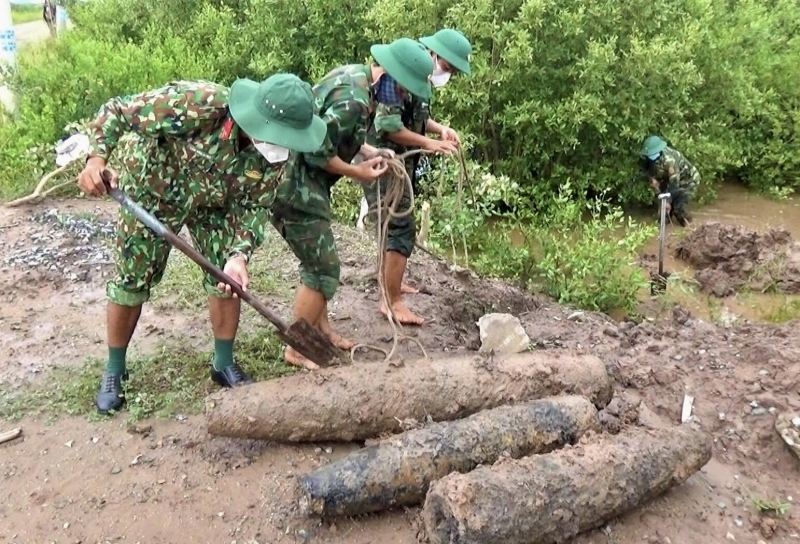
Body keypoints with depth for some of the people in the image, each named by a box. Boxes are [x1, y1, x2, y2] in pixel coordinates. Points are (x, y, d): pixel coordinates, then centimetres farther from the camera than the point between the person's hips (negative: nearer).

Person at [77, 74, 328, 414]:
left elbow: (255, 206, -16)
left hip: (214, 203, 3)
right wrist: (96, 158, -45)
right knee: (132, 281, 3)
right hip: (153, 191, -3)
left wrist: (239, 254, -32)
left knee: (227, 276, -3)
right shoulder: (196, 103, -39)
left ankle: (224, 364, 18)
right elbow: (117, 111, -29)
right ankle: (114, 372, 23)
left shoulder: (273, 152, -25)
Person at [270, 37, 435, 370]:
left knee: (319, 262, 19)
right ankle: (297, 351, 10)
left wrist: (371, 152, 5)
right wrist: (359, 173, -13)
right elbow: (317, 151, -25)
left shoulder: (355, 76, 7)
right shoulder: (353, 98, -24)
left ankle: (321, 330, 34)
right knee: (323, 268, -4)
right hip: (296, 186, -10)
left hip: (302, 184, 10)